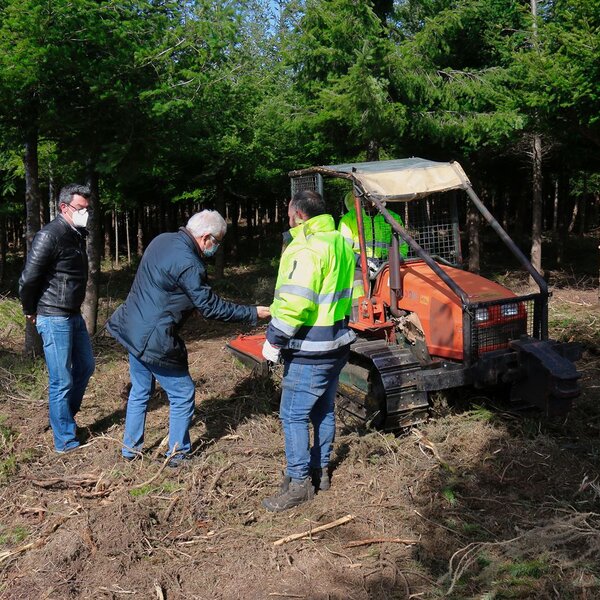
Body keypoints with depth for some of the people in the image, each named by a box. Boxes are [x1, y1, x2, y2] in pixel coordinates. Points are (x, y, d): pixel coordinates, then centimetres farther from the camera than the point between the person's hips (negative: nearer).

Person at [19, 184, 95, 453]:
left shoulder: (78, 234, 9)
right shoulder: (50, 235, -19)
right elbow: (28, 279, -18)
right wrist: (31, 312, -5)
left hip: (74, 315, 9)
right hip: (55, 319, -9)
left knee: (85, 367, 20)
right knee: (61, 381, 0)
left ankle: (66, 417, 39)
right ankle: (65, 441, 12)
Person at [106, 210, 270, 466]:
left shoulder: (161, 240, 4)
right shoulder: (187, 264, -23)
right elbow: (211, 307, -18)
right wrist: (253, 313, -10)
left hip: (132, 330, 9)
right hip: (154, 340, -9)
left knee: (139, 391, 22)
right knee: (182, 396, 8)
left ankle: (130, 449, 33)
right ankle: (177, 454, 20)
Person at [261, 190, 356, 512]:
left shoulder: (307, 248, -20)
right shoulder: (340, 242, 11)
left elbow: (295, 303, -27)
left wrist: (274, 338, -19)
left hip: (310, 350, -10)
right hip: (337, 343, 10)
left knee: (293, 414, 0)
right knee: (323, 410, 19)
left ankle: (298, 482, 7)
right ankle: (320, 470, 31)